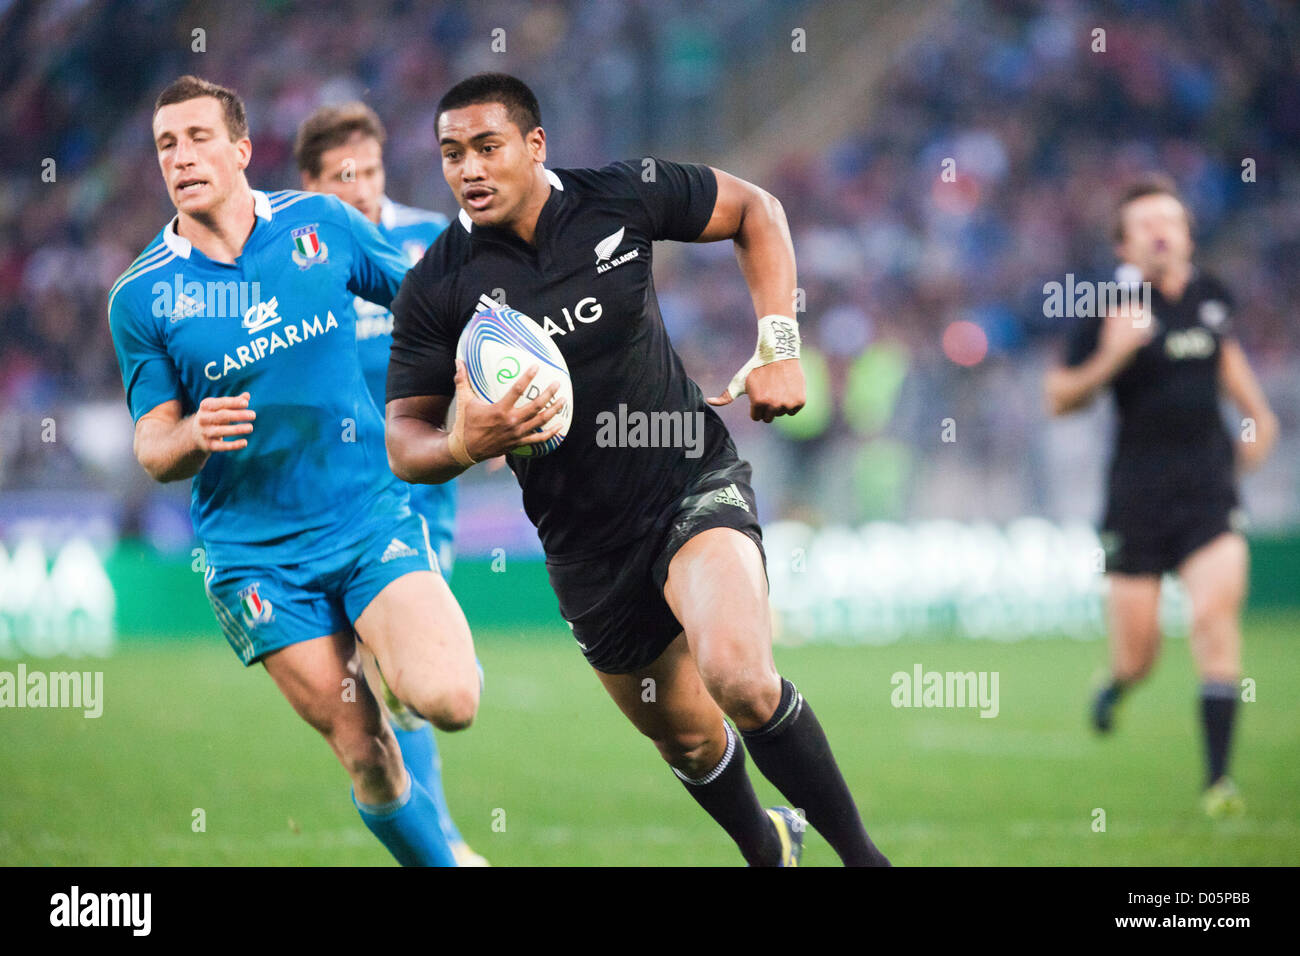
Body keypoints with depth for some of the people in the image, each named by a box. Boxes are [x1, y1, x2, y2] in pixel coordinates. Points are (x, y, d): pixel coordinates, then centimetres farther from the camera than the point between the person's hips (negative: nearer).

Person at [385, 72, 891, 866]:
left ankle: (859, 851, -12)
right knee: (685, 736, 15)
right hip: (587, 545, 3)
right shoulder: (437, 287, -10)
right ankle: (769, 847, 47)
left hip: (695, 483, -2)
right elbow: (404, 441, -5)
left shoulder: (624, 197, -10)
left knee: (738, 676, -29)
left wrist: (779, 347, -5)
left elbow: (755, 210, 6)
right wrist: (465, 445, -29)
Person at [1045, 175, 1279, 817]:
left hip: (1208, 490, 3)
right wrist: (1110, 360, -20)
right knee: (1137, 657, -1)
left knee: (1217, 614, -16)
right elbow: (1059, 398, -4)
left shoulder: (1211, 296, 7)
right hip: (1137, 493, -3)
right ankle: (1118, 684, 39)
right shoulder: (1112, 311, -6)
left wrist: (1258, 414, 21)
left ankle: (1218, 777, -12)